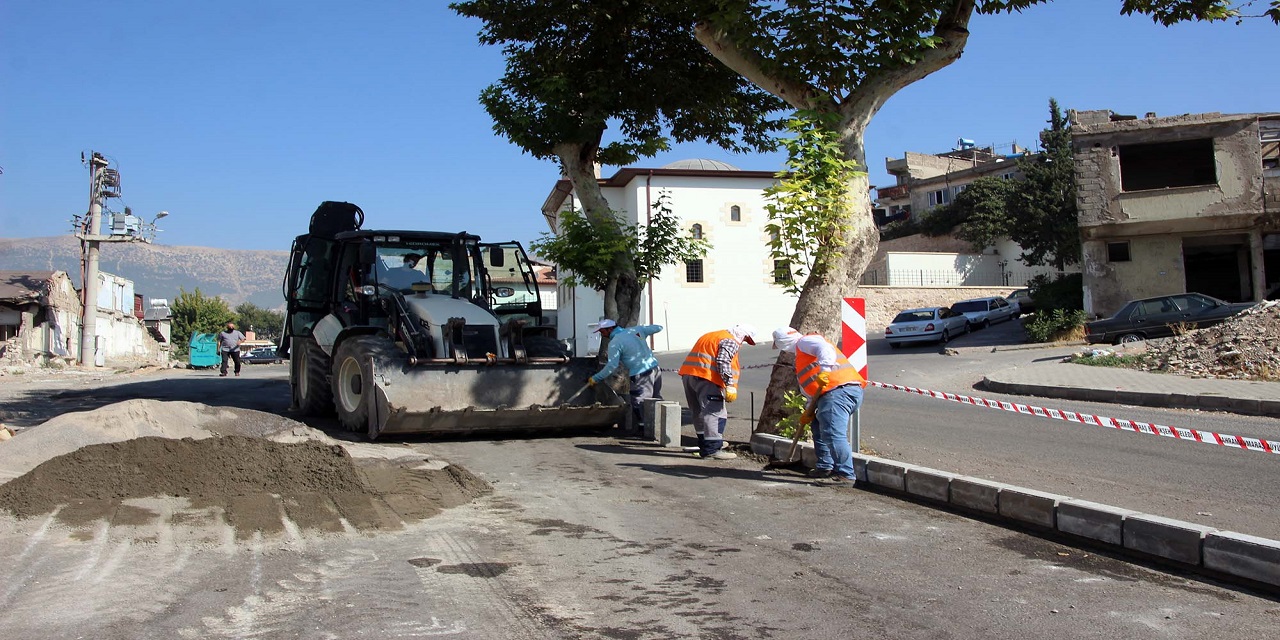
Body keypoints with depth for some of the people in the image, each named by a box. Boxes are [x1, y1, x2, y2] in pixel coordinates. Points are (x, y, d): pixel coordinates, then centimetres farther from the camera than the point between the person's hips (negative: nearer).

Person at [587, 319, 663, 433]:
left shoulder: (615, 343, -9)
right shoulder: (636, 330, 10)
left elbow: (612, 366, -14)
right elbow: (658, 328, 17)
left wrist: (595, 379, -5)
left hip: (641, 376, -8)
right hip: (655, 369, 8)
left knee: (639, 404, -2)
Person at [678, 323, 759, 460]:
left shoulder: (712, 336, 28)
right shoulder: (731, 341, -2)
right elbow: (723, 362, -17)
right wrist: (730, 385, -21)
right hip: (706, 377, -10)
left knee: (699, 412, 20)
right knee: (715, 413, -10)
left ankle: (704, 444, 33)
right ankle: (712, 450, -16)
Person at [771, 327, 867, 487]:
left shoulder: (805, 341, 3)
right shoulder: (801, 354, 34)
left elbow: (826, 350, -19)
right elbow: (811, 387, 32)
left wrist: (824, 371, -32)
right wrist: (809, 411, 26)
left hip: (838, 391, -12)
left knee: (833, 434, -18)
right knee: (819, 427, 25)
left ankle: (845, 475, -19)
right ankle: (824, 467, 29)